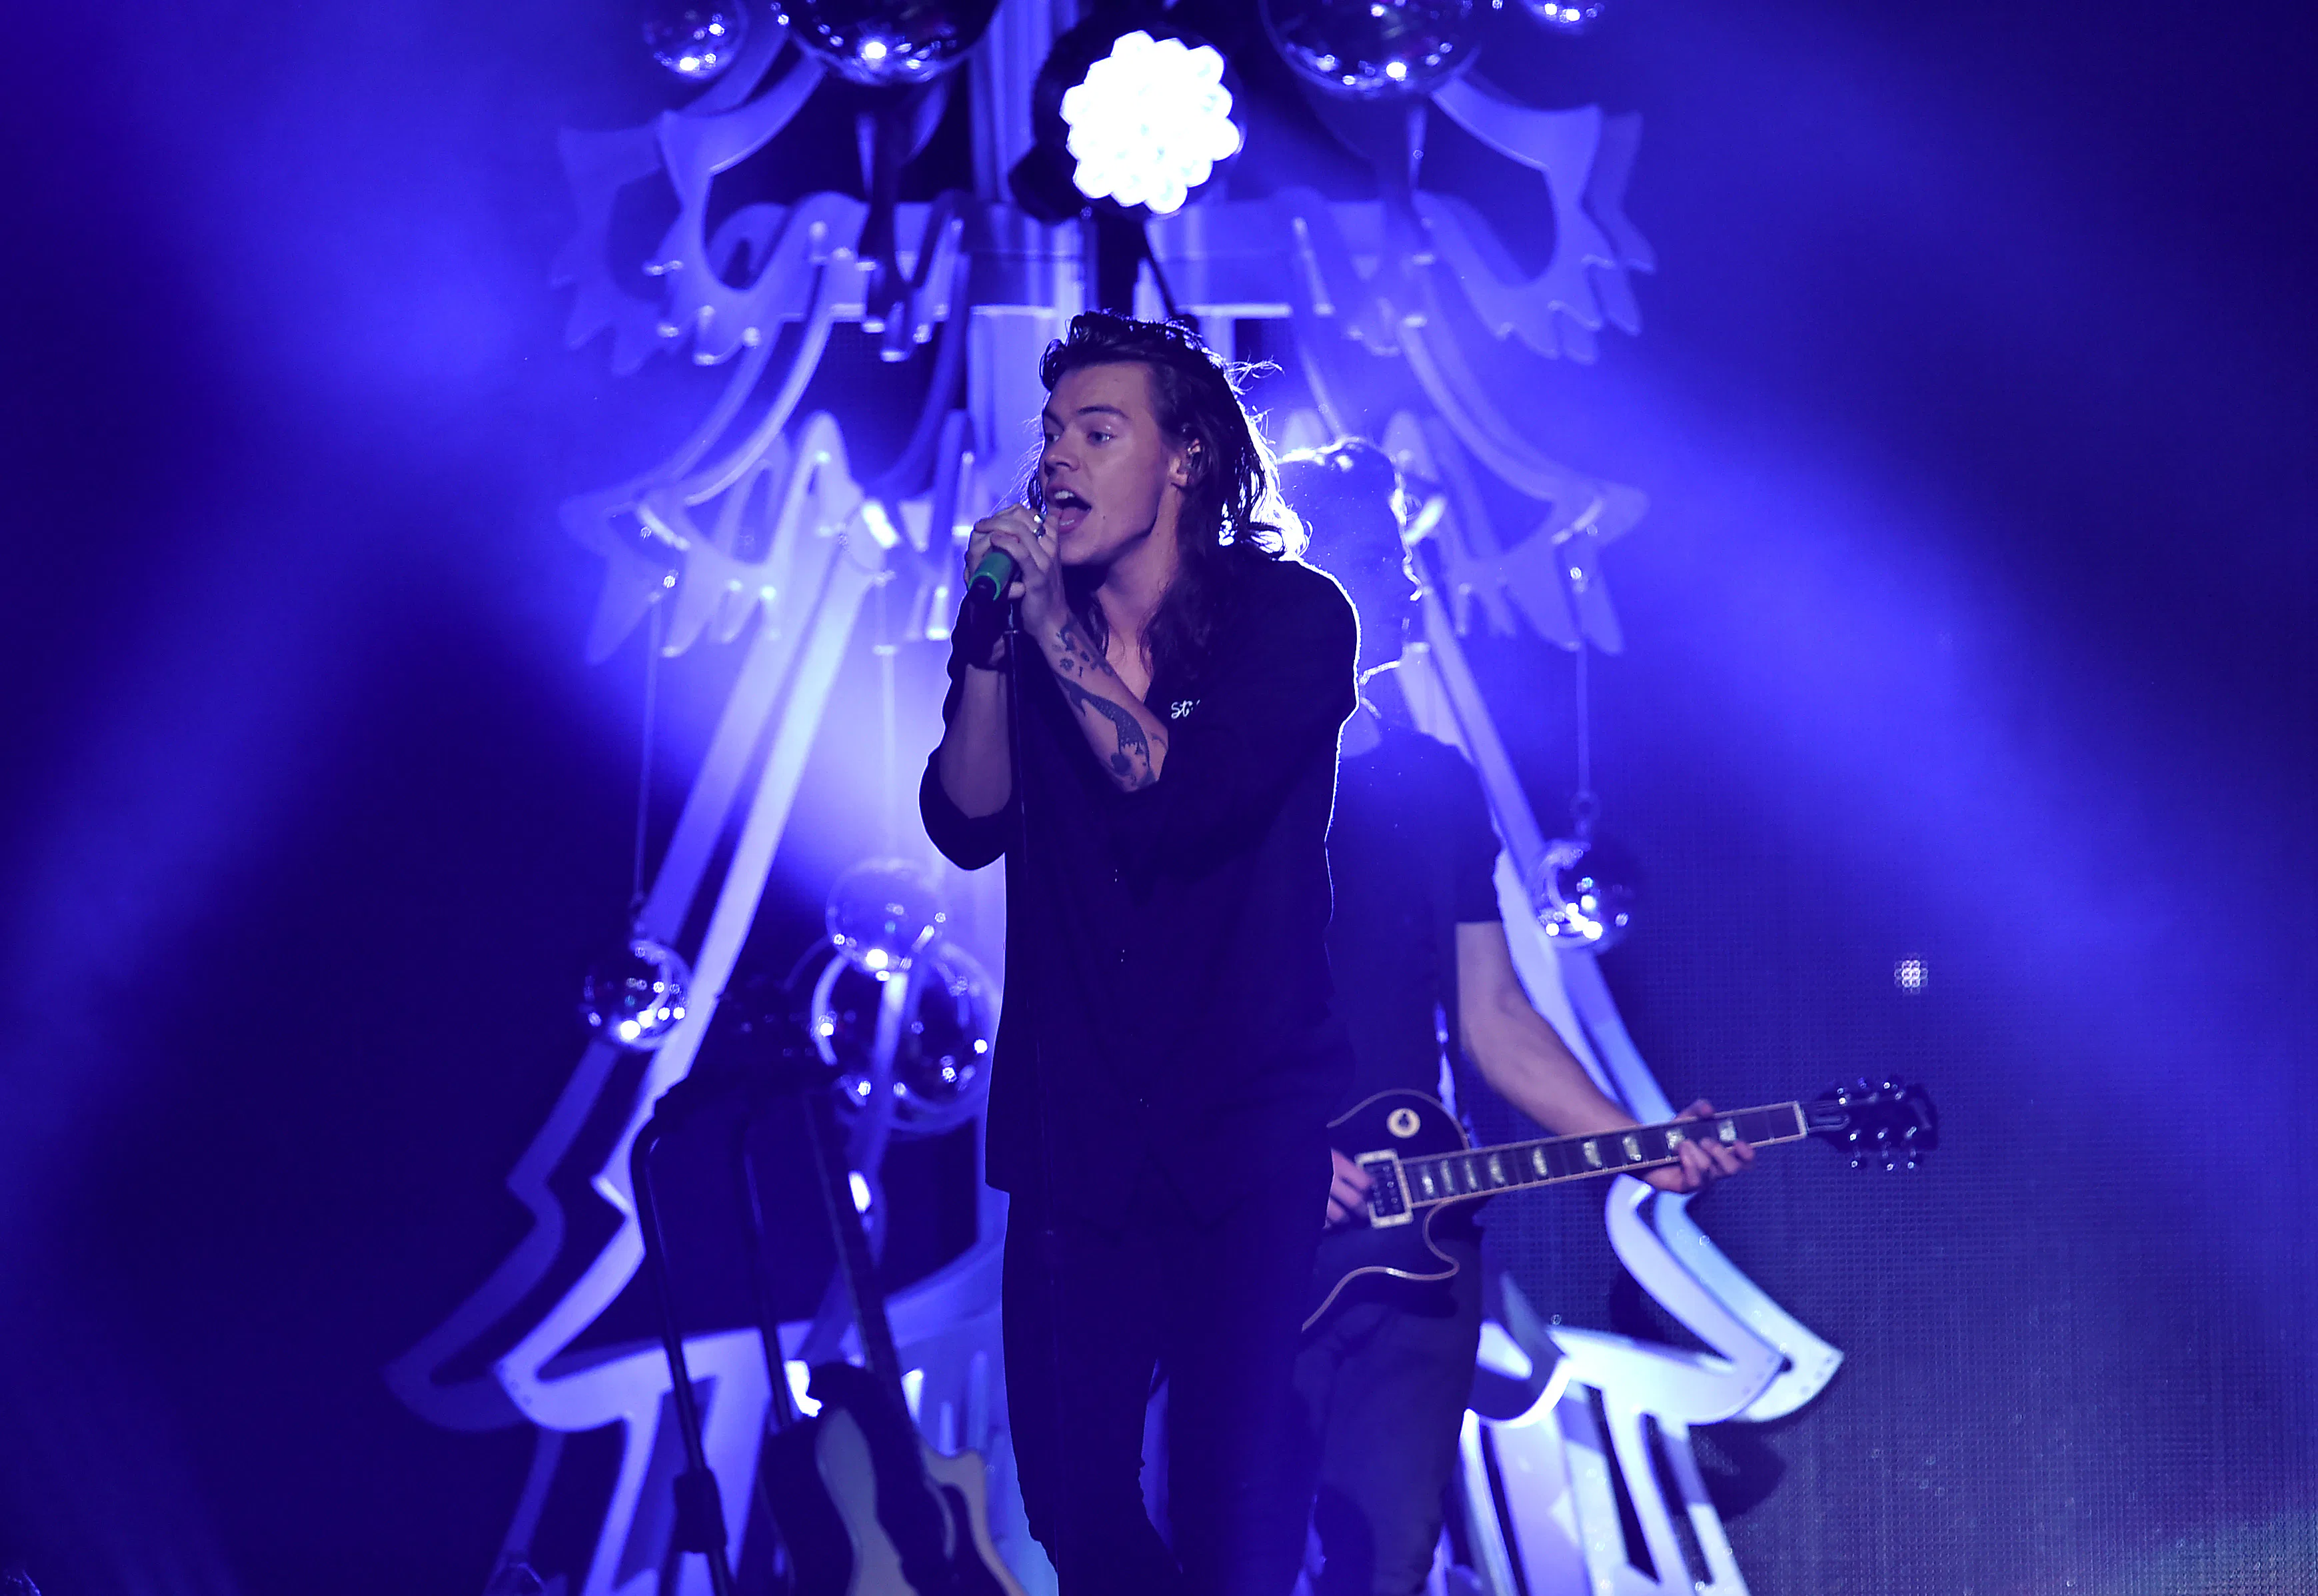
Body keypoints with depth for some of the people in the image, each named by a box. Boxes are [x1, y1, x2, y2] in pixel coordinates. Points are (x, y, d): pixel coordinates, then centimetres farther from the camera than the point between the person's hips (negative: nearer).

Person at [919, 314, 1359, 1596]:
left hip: (1251, 1138, -4)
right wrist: (992, 645, -17)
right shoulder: (1021, 625, 7)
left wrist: (1055, 633, -17)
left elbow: (1183, 799, -19)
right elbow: (967, 823, -6)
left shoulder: (1289, 616, -5)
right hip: (1075, 1141, 4)